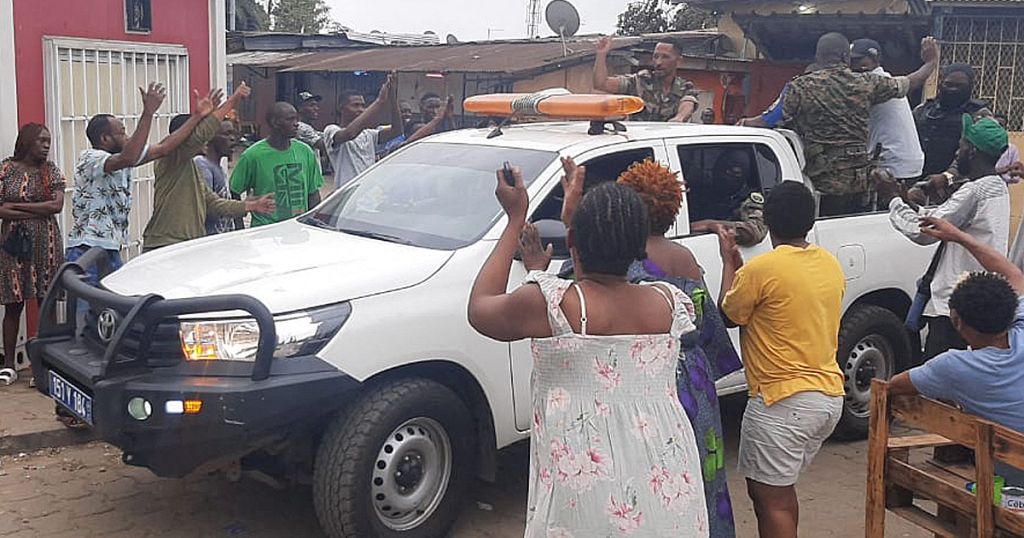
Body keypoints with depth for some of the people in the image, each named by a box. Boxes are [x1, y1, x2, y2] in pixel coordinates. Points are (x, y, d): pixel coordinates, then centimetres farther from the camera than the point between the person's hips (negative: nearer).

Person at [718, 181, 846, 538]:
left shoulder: (762, 268, -16)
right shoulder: (831, 264, 7)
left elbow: (729, 315, -1)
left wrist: (728, 263, 10)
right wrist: (741, 268, 21)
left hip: (782, 401, -8)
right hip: (830, 395, 8)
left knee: (770, 497, 0)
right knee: (780, 488, 21)